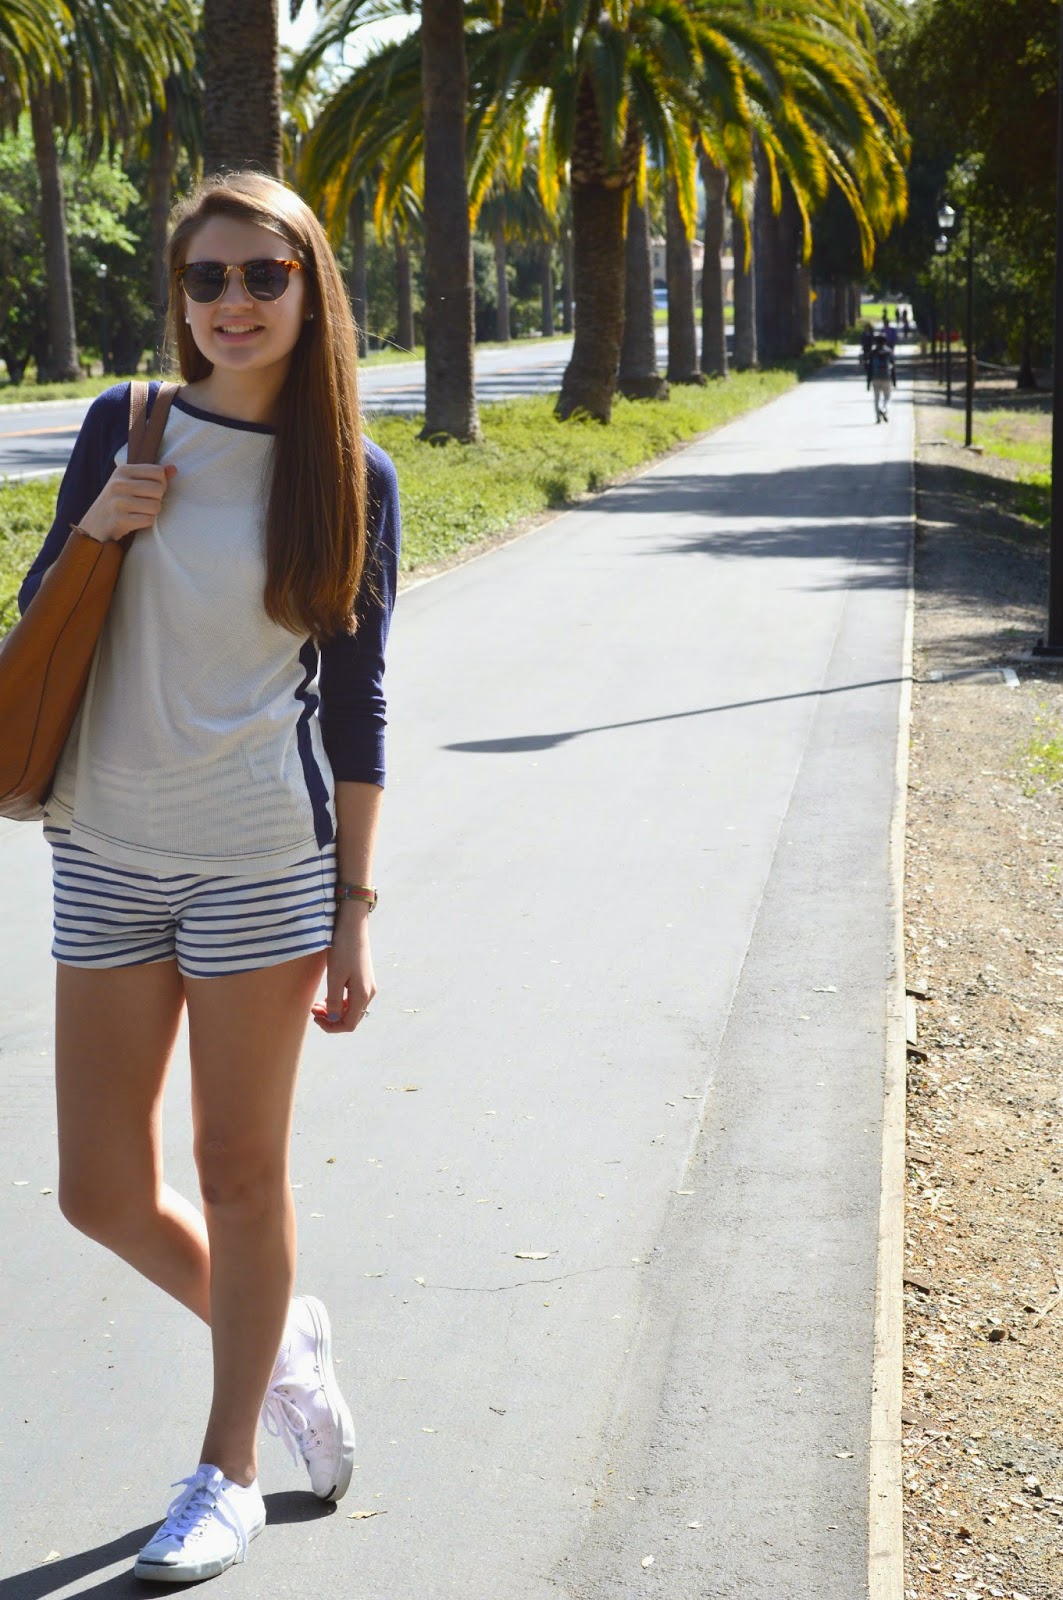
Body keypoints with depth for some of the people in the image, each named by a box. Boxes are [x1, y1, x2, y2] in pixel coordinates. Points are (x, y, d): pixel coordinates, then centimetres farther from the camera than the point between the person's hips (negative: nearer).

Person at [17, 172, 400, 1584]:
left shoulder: (351, 477, -2)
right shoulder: (126, 429, 3)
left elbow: (356, 702, 0)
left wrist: (354, 910, -2)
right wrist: (94, 531, -11)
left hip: (265, 858, -3)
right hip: (106, 855, 3)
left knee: (240, 1172, 6)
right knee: (101, 1190, 6)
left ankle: (228, 1471, 25)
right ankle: (281, 1336, 35)